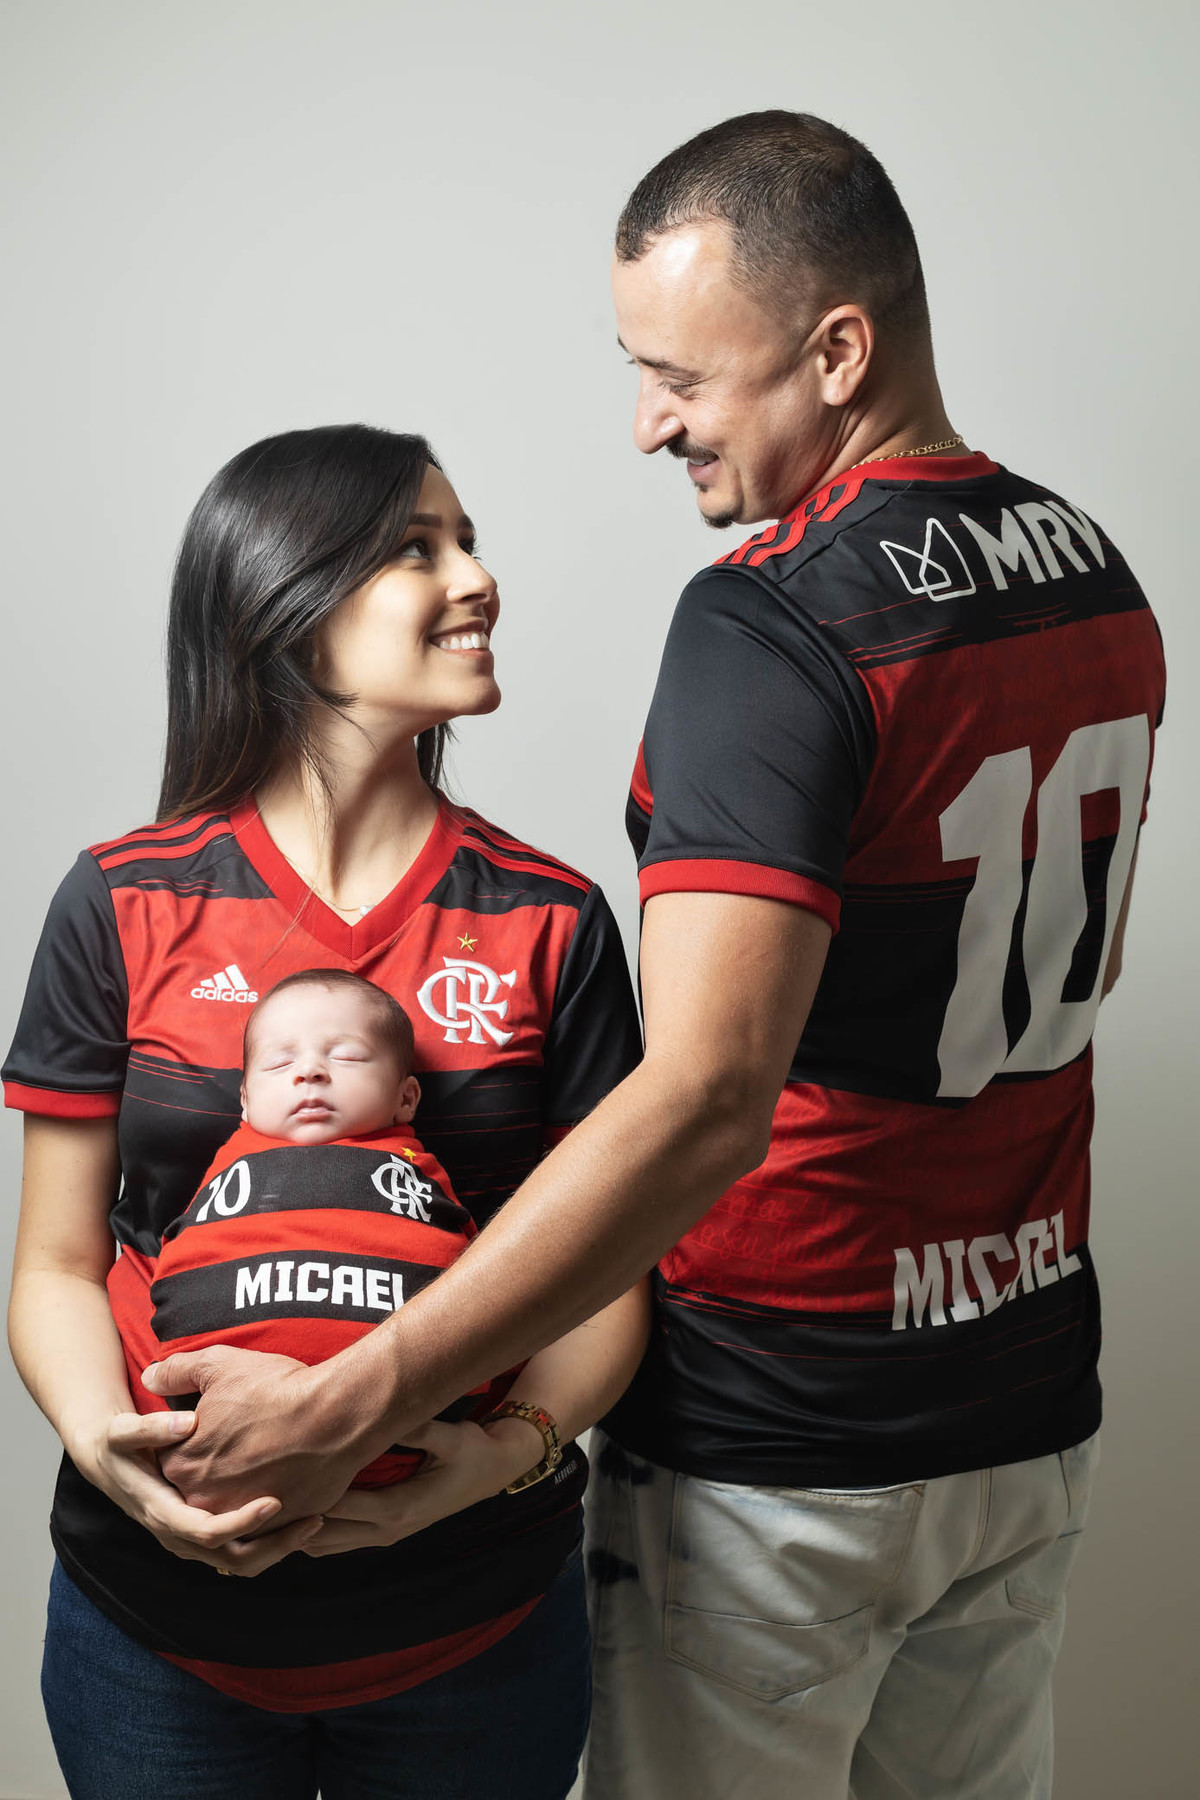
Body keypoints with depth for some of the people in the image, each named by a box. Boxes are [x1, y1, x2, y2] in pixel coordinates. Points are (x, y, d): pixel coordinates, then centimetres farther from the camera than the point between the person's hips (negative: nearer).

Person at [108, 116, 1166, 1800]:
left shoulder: (774, 620, -24)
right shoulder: (1101, 574, 3)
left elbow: (707, 1099, -34)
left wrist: (349, 1405, -33)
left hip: (782, 1445, -7)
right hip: (1036, 1407, 8)